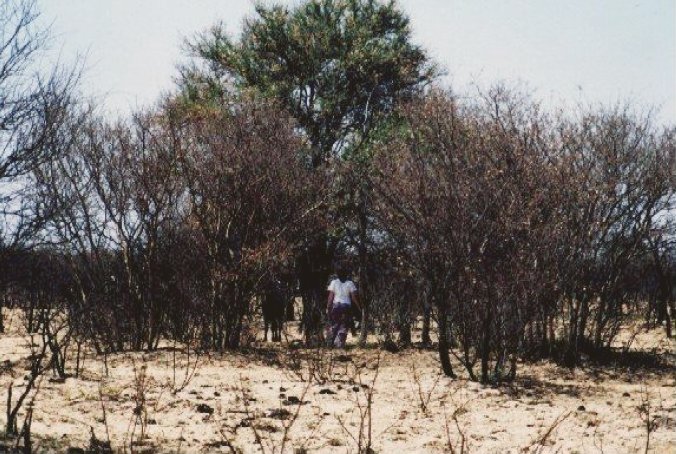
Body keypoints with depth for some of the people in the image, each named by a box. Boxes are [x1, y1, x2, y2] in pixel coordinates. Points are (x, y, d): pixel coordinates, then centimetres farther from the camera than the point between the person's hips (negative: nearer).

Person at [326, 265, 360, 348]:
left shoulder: (334, 282, 0)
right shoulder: (350, 283, 1)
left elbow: (331, 297, -3)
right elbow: (354, 297, -1)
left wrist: (328, 308, 0)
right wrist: (359, 306, 8)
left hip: (336, 305, 0)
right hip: (346, 306, 0)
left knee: (333, 325, 11)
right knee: (344, 326, 4)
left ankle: (330, 342, 10)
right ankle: (340, 343, -2)